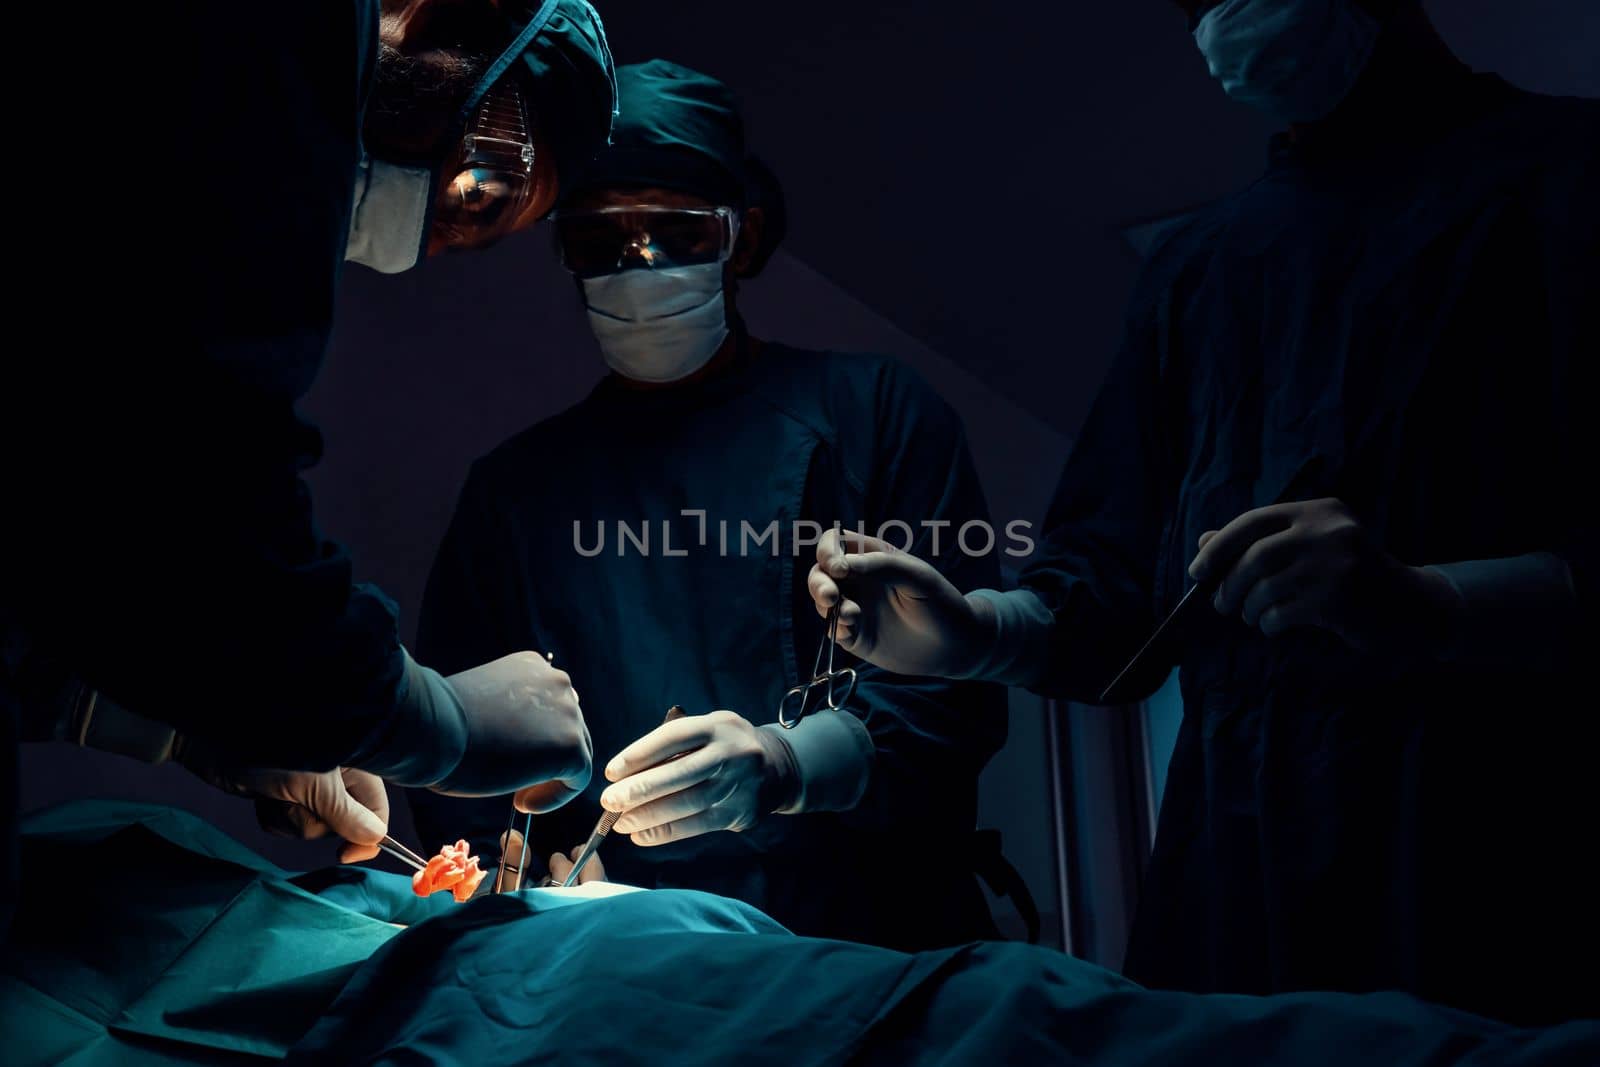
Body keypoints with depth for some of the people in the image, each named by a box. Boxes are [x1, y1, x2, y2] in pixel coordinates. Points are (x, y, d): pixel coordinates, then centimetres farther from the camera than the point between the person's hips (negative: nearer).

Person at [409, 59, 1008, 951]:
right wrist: (538, 864, -5)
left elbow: (957, 684, 2)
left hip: (870, 938, -2)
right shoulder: (514, 484, 18)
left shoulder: (871, 409, 10)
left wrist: (781, 765, -15)